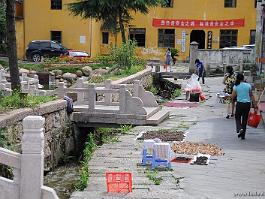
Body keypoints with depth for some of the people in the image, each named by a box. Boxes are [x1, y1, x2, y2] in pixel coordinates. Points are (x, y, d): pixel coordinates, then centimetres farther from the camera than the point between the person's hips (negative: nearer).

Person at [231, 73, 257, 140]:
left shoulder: (236, 86, -5)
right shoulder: (248, 85, -1)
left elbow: (233, 96, -2)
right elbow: (251, 95, 1)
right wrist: (255, 104, 5)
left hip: (240, 104, -2)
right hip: (247, 104, 2)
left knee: (237, 117, 17)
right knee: (245, 119, 11)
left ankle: (240, 129, -11)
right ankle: (243, 135, 14)